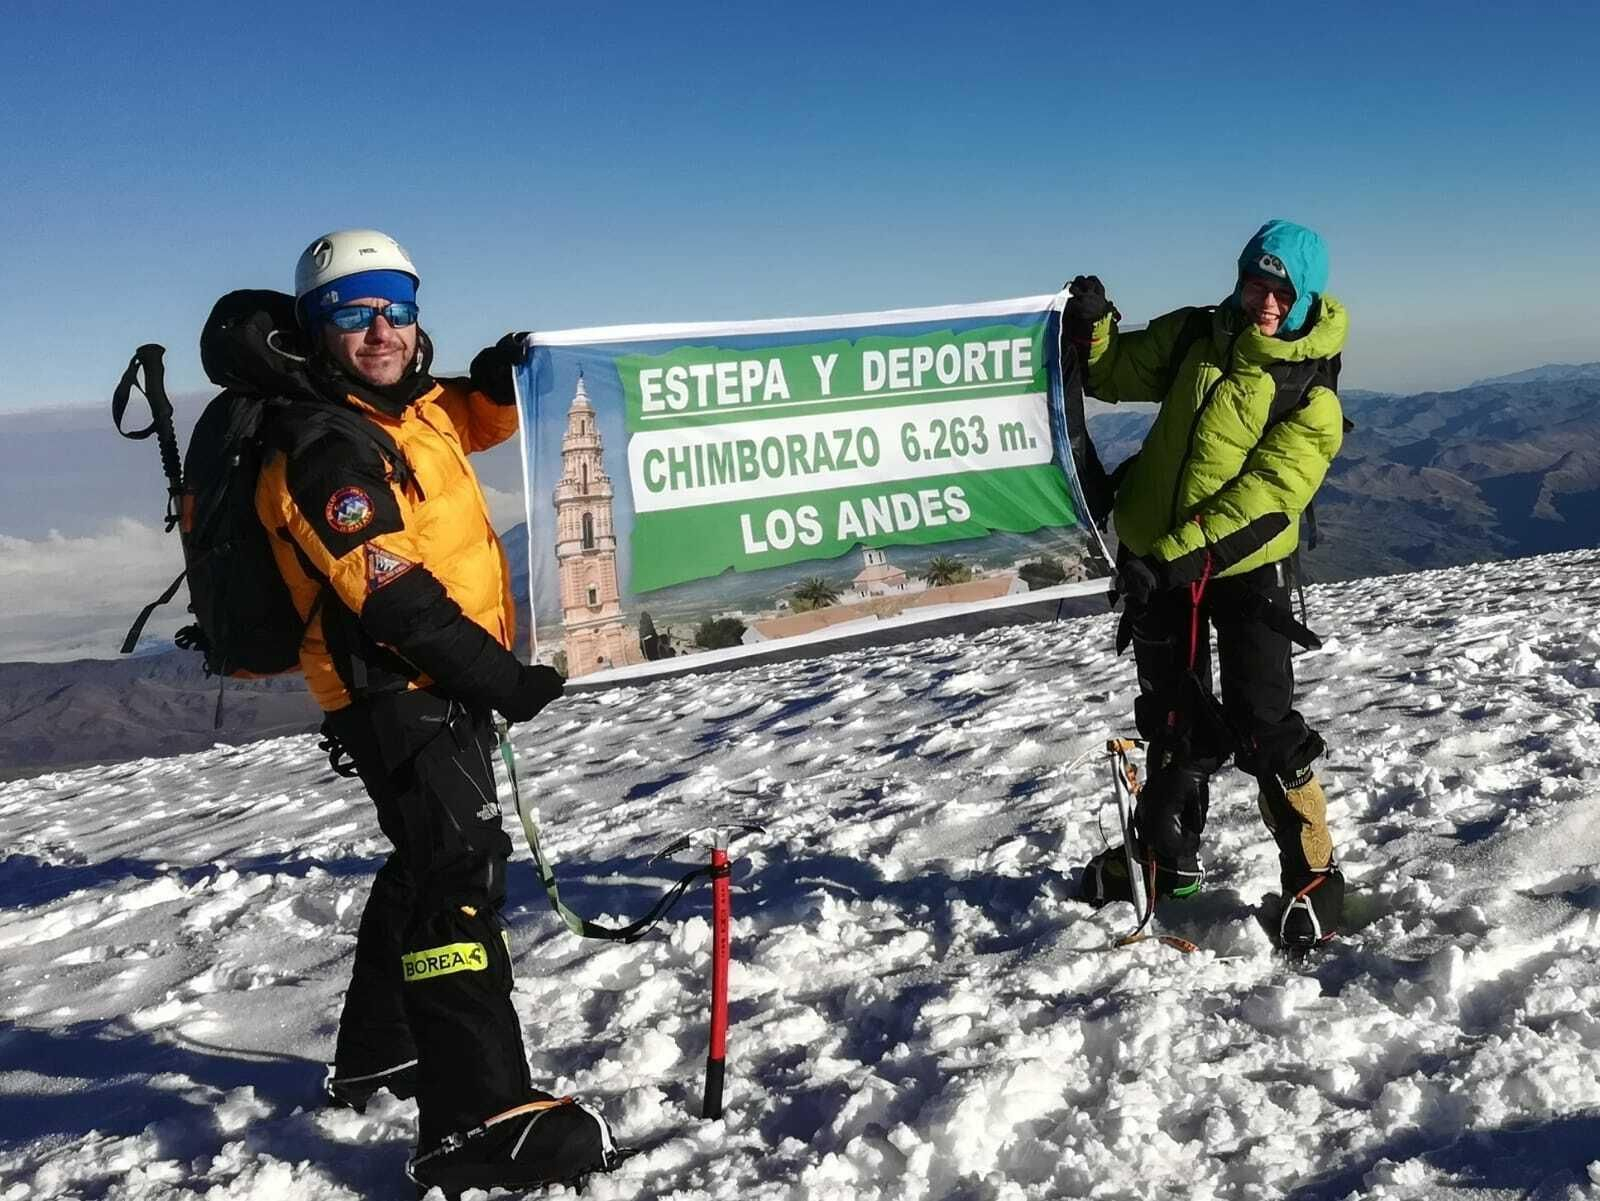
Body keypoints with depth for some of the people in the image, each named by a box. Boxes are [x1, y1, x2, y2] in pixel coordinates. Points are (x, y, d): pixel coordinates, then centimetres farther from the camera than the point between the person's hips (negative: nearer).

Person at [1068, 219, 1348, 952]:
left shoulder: (1310, 396, -12)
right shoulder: (1193, 336, 2)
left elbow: (1265, 499, -21)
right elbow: (1115, 375, 13)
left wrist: (1176, 555, -29)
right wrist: (1091, 327, -9)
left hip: (1245, 568, -4)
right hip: (1154, 560, 4)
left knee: (1262, 727, -7)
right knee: (1171, 720, 16)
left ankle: (1311, 876, 9)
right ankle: (1167, 852, 34)